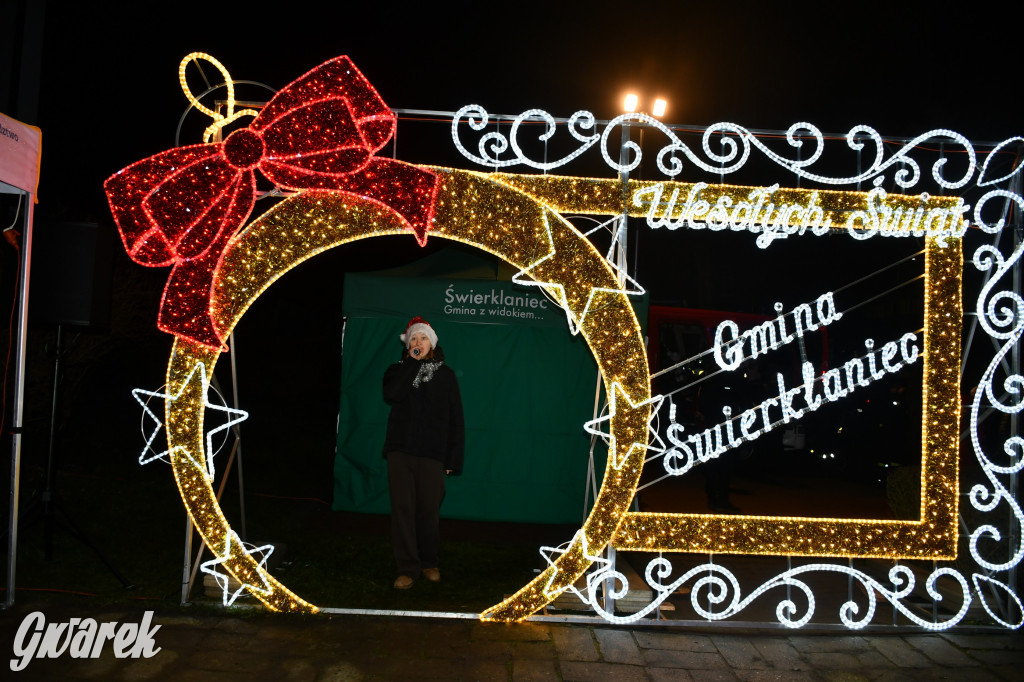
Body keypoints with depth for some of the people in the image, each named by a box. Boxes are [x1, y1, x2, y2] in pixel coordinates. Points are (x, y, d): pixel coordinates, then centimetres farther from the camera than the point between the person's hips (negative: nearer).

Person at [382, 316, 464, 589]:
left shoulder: (445, 374, 7)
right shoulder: (397, 370, 11)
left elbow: (455, 419, 4)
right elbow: (391, 395, -13)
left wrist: (453, 458, -2)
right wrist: (412, 362, -8)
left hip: (432, 454, -1)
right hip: (400, 451, 1)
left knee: (429, 509, 2)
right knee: (402, 507, -2)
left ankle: (429, 563, 22)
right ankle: (407, 567, 6)